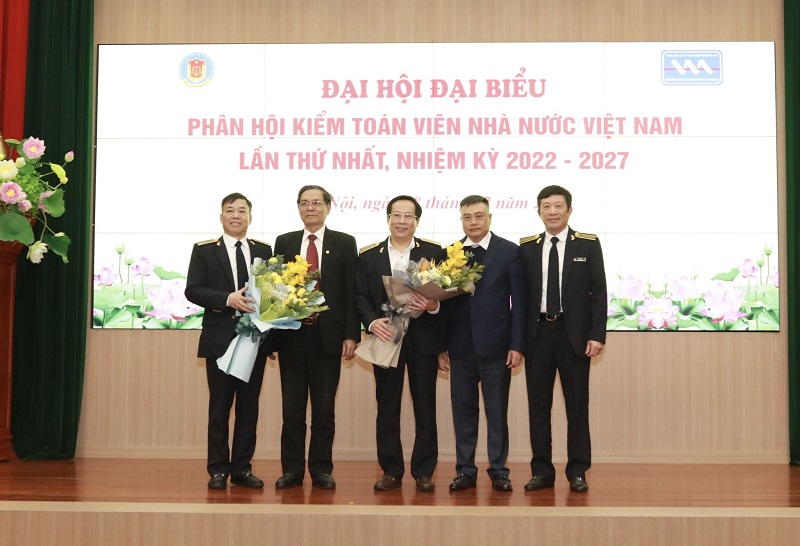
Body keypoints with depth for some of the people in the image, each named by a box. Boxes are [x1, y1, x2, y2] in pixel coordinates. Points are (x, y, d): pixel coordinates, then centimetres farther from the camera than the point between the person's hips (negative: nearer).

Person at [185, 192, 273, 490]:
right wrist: (227, 299, -20)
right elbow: (192, 290, -6)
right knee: (220, 406, 3)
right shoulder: (204, 250, 3)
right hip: (220, 339, -2)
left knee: (249, 406, 7)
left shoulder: (264, 251, 11)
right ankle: (218, 470, 11)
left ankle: (242, 468, 16)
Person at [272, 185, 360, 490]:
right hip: (292, 335, 2)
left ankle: (321, 470, 15)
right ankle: (292, 470, 16)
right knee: (292, 407, 7)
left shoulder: (345, 244, 4)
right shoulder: (284, 242, 10)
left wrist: (351, 334, -6)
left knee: (324, 408, 5)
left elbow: (351, 292, 0)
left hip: (328, 336, -1)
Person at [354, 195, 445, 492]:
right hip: (385, 338, 1)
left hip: (423, 339, -1)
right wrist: (372, 322, -14)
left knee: (426, 408, 5)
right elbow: (361, 297, 3)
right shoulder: (368, 256, 7)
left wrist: (434, 306, -21)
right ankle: (391, 471, 17)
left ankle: (424, 471, 15)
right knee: (387, 408, 7)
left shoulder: (434, 252, 4)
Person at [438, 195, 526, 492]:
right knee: (463, 410, 8)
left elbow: (518, 302, -2)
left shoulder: (509, 251, 0)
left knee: (497, 411, 5)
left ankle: (498, 470, 15)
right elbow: (443, 301, 7)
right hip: (460, 346, 3)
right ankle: (465, 470, 17)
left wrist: (517, 344, -7)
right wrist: (441, 345, 3)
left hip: (495, 345, -2)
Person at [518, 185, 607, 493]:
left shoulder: (588, 244, 2)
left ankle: (577, 472, 14)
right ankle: (542, 471, 15)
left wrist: (597, 335, -9)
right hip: (538, 333, 2)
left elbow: (599, 291, -1)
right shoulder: (527, 247, 7)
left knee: (577, 405, 5)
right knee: (538, 405, 6)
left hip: (574, 333, -2)